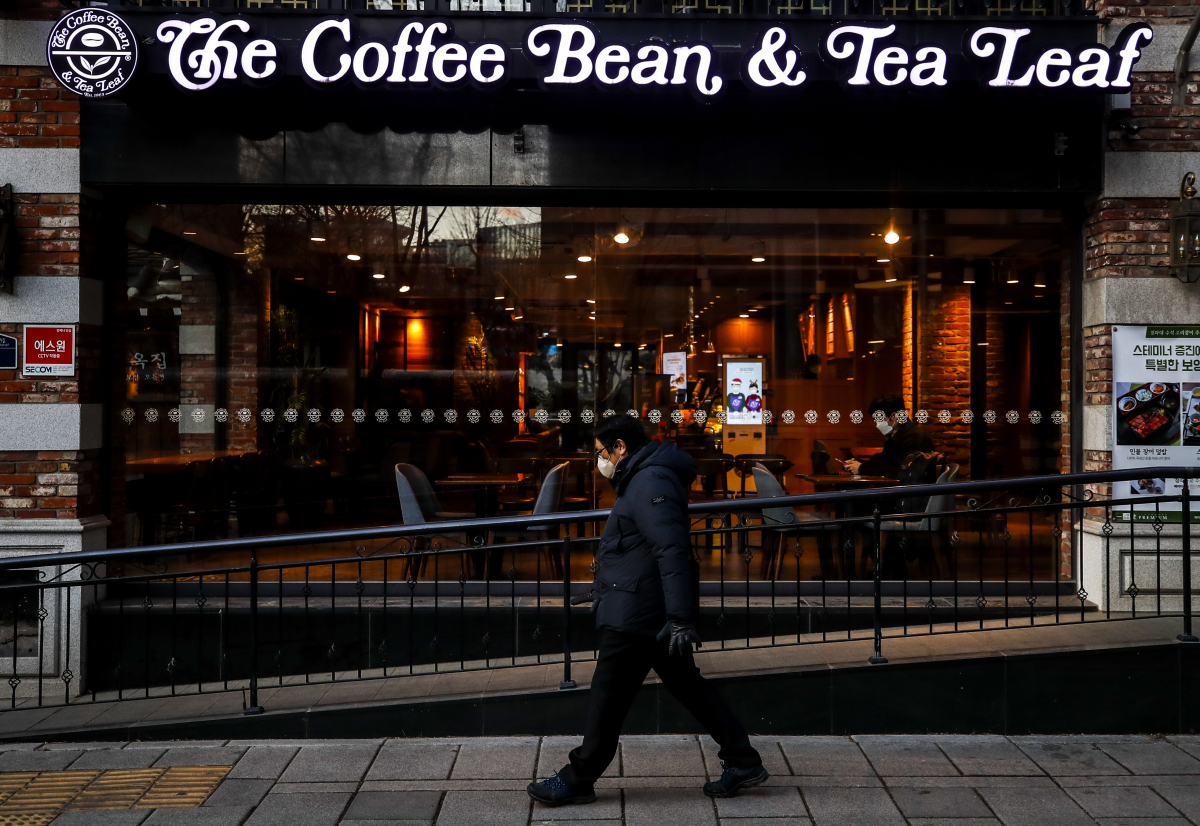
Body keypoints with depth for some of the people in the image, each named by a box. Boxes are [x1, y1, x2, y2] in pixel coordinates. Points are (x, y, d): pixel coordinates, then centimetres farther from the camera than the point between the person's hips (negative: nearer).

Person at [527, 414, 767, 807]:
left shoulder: (650, 484, -18)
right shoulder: (643, 479, 16)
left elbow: (673, 552, -26)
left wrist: (680, 618, -30)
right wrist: (607, 586, 37)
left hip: (635, 618, -11)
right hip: (654, 617, 11)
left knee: (607, 699, 1)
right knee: (687, 685, 14)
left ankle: (577, 779, 13)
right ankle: (743, 762, 19)